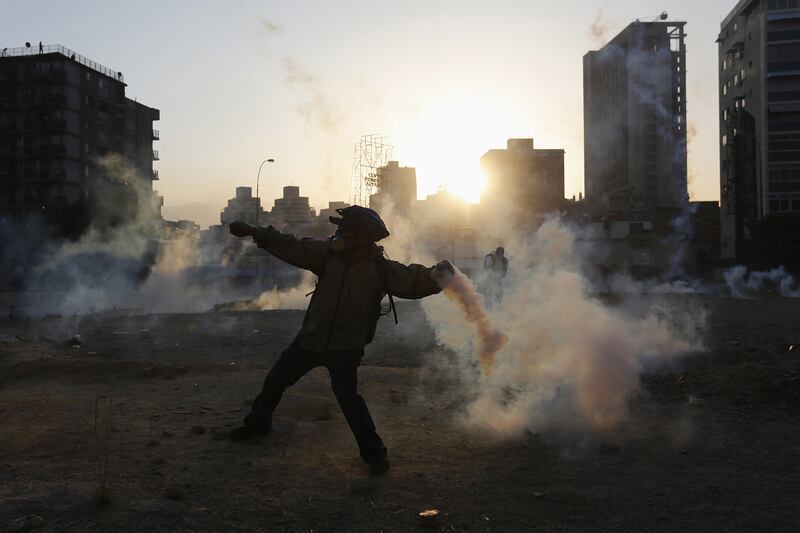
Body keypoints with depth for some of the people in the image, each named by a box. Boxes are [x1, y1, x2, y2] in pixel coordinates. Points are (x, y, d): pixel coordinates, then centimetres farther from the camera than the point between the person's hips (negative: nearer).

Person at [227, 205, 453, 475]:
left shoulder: (381, 268, -12)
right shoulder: (329, 253, -3)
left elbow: (412, 280, -21)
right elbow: (291, 248, -1)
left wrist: (436, 274, -41)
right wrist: (254, 232, -4)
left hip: (345, 348, -5)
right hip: (310, 338, 5)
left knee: (347, 395, -23)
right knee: (275, 379, 17)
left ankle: (374, 453, -5)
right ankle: (258, 422, 46)